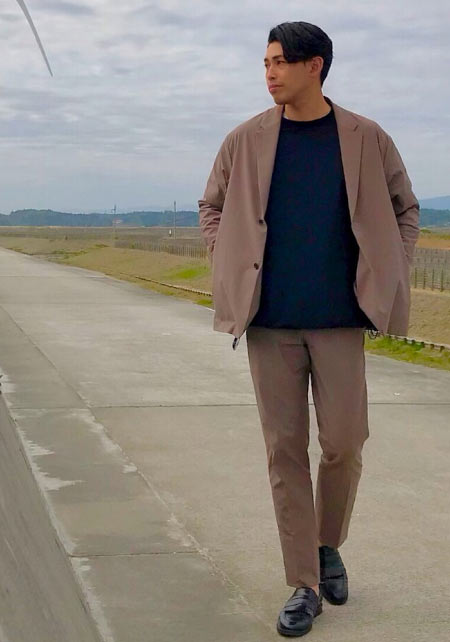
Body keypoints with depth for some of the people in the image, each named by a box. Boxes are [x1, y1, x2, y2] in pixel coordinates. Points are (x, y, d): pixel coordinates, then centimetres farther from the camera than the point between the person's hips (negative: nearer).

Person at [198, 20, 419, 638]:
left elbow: (405, 209, 13)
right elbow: (211, 209, 16)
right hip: (270, 321, 1)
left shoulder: (366, 139, 2)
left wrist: (387, 277, 4)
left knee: (344, 444, 0)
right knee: (284, 449, 2)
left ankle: (328, 545, 30)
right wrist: (233, 274, 5)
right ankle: (303, 585, 13)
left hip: (340, 319, -1)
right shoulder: (246, 141, 4)